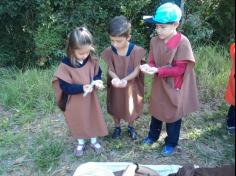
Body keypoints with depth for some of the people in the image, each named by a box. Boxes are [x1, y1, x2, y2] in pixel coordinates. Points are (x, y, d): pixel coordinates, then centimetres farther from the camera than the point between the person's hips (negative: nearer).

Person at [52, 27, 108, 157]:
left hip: (90, 98, 3)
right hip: (75, 102, -2)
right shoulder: (65, 65, -21)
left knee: (93, 119, 18)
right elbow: (65, 87, -20)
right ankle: (80, 144, 43)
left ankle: (94, 141, 44)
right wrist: (82, 88, -34)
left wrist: (97, 81, -21)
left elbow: (98, 74, 3)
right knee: (78, 122, 17)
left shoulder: (92, 60, -11)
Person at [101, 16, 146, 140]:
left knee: (131, 108, 18)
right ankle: (117, 127, 44)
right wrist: (115, 78, -32)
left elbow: (136, 71, -17)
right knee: (115, 108, 18)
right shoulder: (109, 52, -16)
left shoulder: (136, 51, -21)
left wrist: (125, 79, -33)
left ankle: (131, 127, 46)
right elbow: (110, 70, -10)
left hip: (131, 86, -1)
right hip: (115, 86, 1)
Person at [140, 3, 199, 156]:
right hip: (159, 85, 5)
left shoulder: (183, 42, -21)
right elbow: (152, 62, 1)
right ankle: (153, 136, 44)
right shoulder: (155, 41, -4)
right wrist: (148, 67, -23)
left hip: (174, 87, -5)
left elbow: (179, 69, -22)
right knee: (156, 112, 21)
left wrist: (158, 71, -31)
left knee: (173, 115, 12)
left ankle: (171, 143, 34)